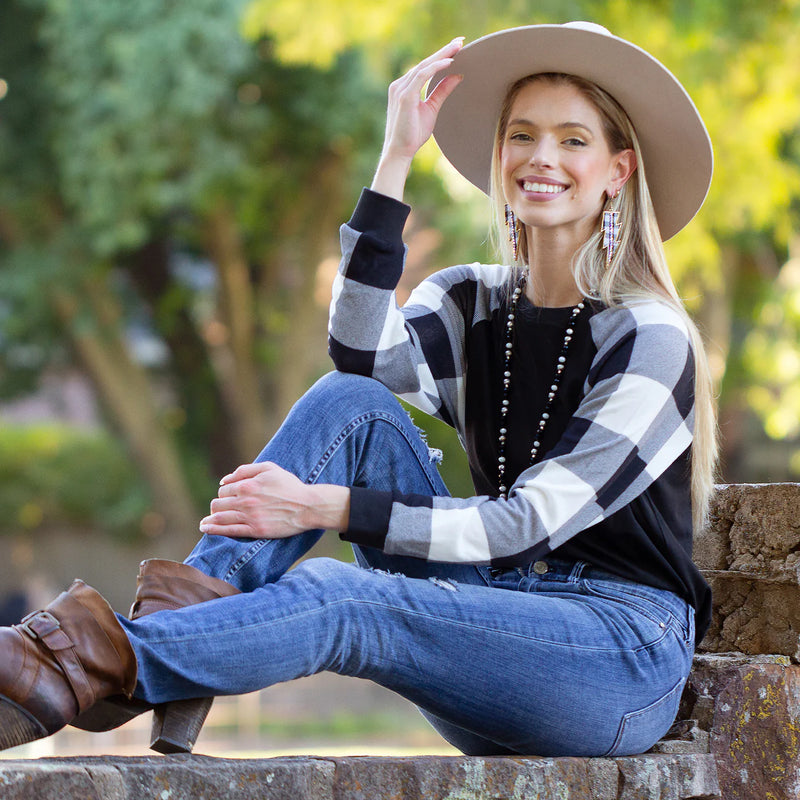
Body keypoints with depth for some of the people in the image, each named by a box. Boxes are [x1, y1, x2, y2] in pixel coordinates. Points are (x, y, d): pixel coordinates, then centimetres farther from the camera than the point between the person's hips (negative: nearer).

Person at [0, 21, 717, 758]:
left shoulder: (648, 337, -8)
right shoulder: (470, 304, 10)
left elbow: (533, 522, -16)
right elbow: (364, 358, -13)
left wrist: (325, 508, -24)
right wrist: (396, 159, -16)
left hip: (624, 649, -6)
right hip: (498, 614, 6)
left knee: (334, 597, -30)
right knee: (350, 401, -12)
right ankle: (196, 605, -26)